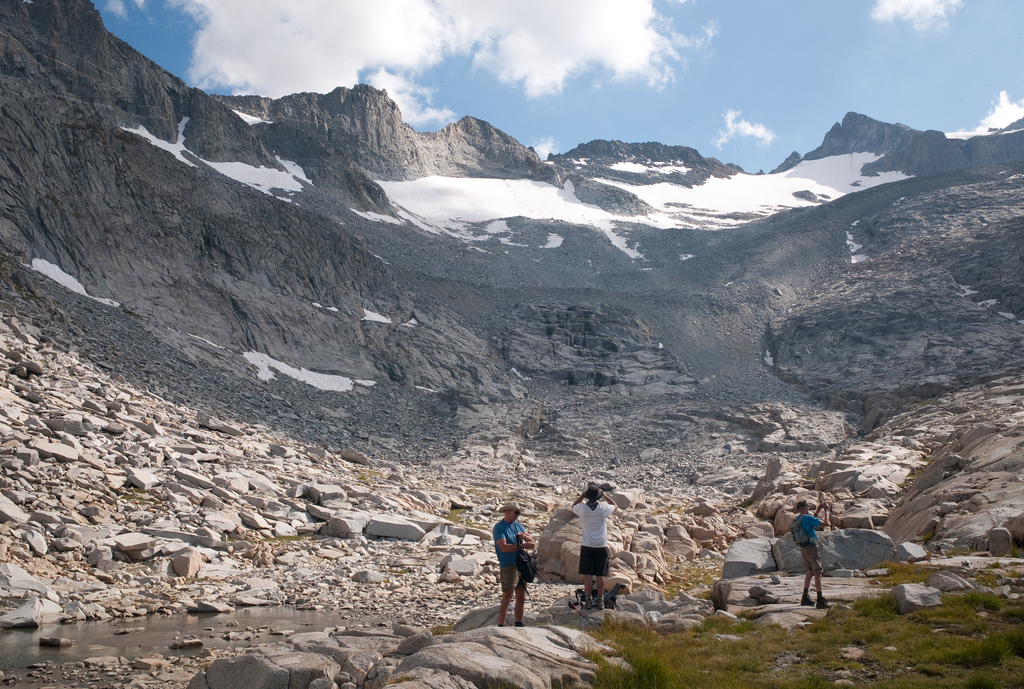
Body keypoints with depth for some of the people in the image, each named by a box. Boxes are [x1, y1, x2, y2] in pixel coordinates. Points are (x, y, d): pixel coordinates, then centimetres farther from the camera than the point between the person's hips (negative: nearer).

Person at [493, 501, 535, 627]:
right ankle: (500, 626, -10)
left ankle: (519, 625, 24)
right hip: (508, 566, -8)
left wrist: (524, 536, -8)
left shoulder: (518, 525, 18)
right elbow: (504, 547, -18)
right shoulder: (499, 527, -6)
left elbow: (531, 540, 13)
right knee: (507, 598, -13)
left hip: (521, 565, 8)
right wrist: (522, 546, -15)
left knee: (521, 598, 12)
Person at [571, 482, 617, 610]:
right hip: (601, 546, 0)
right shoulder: (604, 507, -10)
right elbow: (615, 506, 13)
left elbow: (573, 507, 15)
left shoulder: (582, 508, -10)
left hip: (587, 546, 0)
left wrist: (582, 496, 11)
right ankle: (600, 601, 10)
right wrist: (604, 495, 14)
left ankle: (587, 600, 7)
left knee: (588, 574, 4)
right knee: (600, 575, 6)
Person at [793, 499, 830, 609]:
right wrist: (826, 510, -3)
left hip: (803, 548, 9)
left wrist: (818, 510, 23)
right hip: (811, 547, -9)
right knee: (817, 574, -5)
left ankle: (805, 598, 17)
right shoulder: (807, 517, -17)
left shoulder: (797, 518, 10)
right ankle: (820, 601, -6)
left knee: (810, 573, 17)